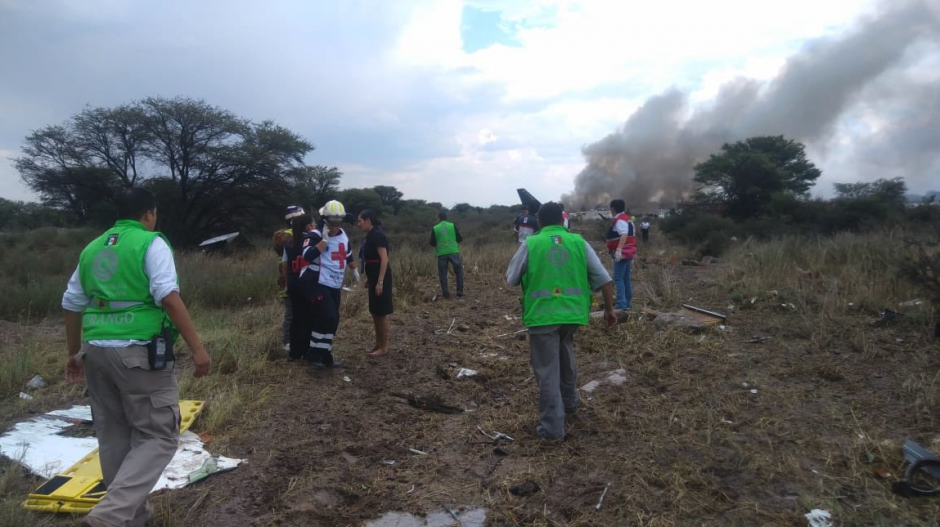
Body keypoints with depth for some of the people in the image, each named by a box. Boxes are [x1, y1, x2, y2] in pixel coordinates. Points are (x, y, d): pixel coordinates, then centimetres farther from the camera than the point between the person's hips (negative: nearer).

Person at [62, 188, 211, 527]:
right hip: (139, 352, -7)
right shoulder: (151, 243, -5)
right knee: (158, 436, 1)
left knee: (114, 435, 17)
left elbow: (71, 305, 19)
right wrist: (197, 347, -18)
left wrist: (74, 353, 31)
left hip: (96, 351, 7)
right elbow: (168, 296, -18)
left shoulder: (92, 249, 15)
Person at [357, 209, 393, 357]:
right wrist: (369, 278, 21)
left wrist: (380, 282, -25)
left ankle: (384, 347, 7)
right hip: (374, 277, 10)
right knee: (375, 312, 14)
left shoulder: (377, 235, -17)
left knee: (381, 313, -2)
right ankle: (378, 343, 24)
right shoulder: (371, 235, 12)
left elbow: (384, 259, -22)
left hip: (380, 278, -10)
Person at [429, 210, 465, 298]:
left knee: (442, 274, 8)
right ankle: (460, 290, 8)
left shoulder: (435, 228, 2)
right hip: (453, 252, 0)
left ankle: (446, 293, 6)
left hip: (441, 254, 0)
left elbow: (432, 243, 5)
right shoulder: (452, 226, 3)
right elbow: (459, 239, 4)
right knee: (459, 270, 14)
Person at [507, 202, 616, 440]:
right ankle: (569, 401, 44)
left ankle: (552, 426, 8)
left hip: (542, 315, -3)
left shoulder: (530, 244, -1)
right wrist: (609, 309, 16)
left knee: (547, 371, 4)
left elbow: (511, 279, 9)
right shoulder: (579, 242, 5)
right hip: (573, 313, 4)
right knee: (565, 356, 28)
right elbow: (604, 279, 5)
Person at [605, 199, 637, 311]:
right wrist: (633, 252, 29)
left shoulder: (619, 220, -16)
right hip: (628, 252, 10)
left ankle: (621, 304, -14)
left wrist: (619, 250, -40)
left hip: (622, 253, -10)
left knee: (618, 279, -10)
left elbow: (624, 235, -31)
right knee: (626, 278, 15)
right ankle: (627, 302, 21)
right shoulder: (626, 218, 16)